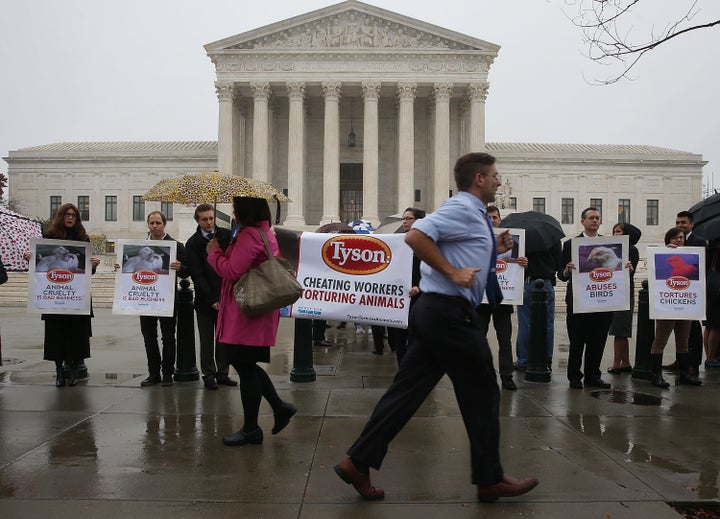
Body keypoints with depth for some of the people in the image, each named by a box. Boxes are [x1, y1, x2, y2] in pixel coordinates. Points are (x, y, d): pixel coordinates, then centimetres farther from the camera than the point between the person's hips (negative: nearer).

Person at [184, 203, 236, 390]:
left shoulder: (226, 235, 3)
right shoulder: (192, 243, -3)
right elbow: (197, 275, -8)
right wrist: (212, 300, -14)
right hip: (205, 299, -2)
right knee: (207, 340, 7)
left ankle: (222, 373, 19)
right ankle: (208, 375, 16)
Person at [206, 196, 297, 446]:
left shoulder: (248, 235, -17)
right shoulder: (266, 233, 15)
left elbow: (232, 271, -20)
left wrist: (214, 253, -4)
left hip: (246, 313, -10)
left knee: (245, 366, -1)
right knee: (246, 365, 18)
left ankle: (250, 430, 10)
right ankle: (280, 407, 20)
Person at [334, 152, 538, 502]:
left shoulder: (470, 213, 20)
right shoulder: (463, 209, -12)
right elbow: (416, 236, -25)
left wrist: (495, 249, 17)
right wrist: (453, 272, -22)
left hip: (434, 311, 10)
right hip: (451, 312, -10)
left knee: (407, 390, 8)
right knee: (481, 395, 4)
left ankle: (358, 463, 10)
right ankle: (490, 480, 18)